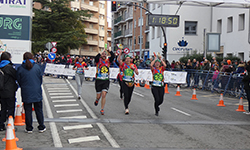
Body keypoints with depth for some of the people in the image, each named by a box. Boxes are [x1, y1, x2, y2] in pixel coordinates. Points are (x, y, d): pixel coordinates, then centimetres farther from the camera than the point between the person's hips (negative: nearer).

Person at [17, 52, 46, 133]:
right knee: (39, 110, 10)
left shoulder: (20, 69, -7)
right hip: (37, 93, 1)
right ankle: (41, 127, 17)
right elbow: (41, 79, 4)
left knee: (28, 111, 7)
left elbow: (19, 81, 2)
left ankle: (29, 128, 12)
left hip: (26, 93, -1)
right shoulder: (37, 67, -5)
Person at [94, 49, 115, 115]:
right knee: (98, 96, 7)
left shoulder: (108, 61, 4)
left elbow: (113, 56, -13)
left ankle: (102, 109, -1)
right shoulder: (98, 60, -1)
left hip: (106, 81, 1)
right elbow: (96, 58, -25)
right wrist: (101, 53, -37)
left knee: (104, 95, -11)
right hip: (98, 80, -1)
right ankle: (97, 100, 44)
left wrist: (109, 50, -25)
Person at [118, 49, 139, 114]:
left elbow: (137, 73, 2)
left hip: (131, 82, 3)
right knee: (126, 95, -14)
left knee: (129, 96, 10)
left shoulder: (133, 65, 7)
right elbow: (119, 60, -17)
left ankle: (126, 106, 32)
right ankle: (126, 109, -12)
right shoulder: (123, 64, 0)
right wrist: (120, 53, -26)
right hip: (125, 82, -3)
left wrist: (134, 68, -13)